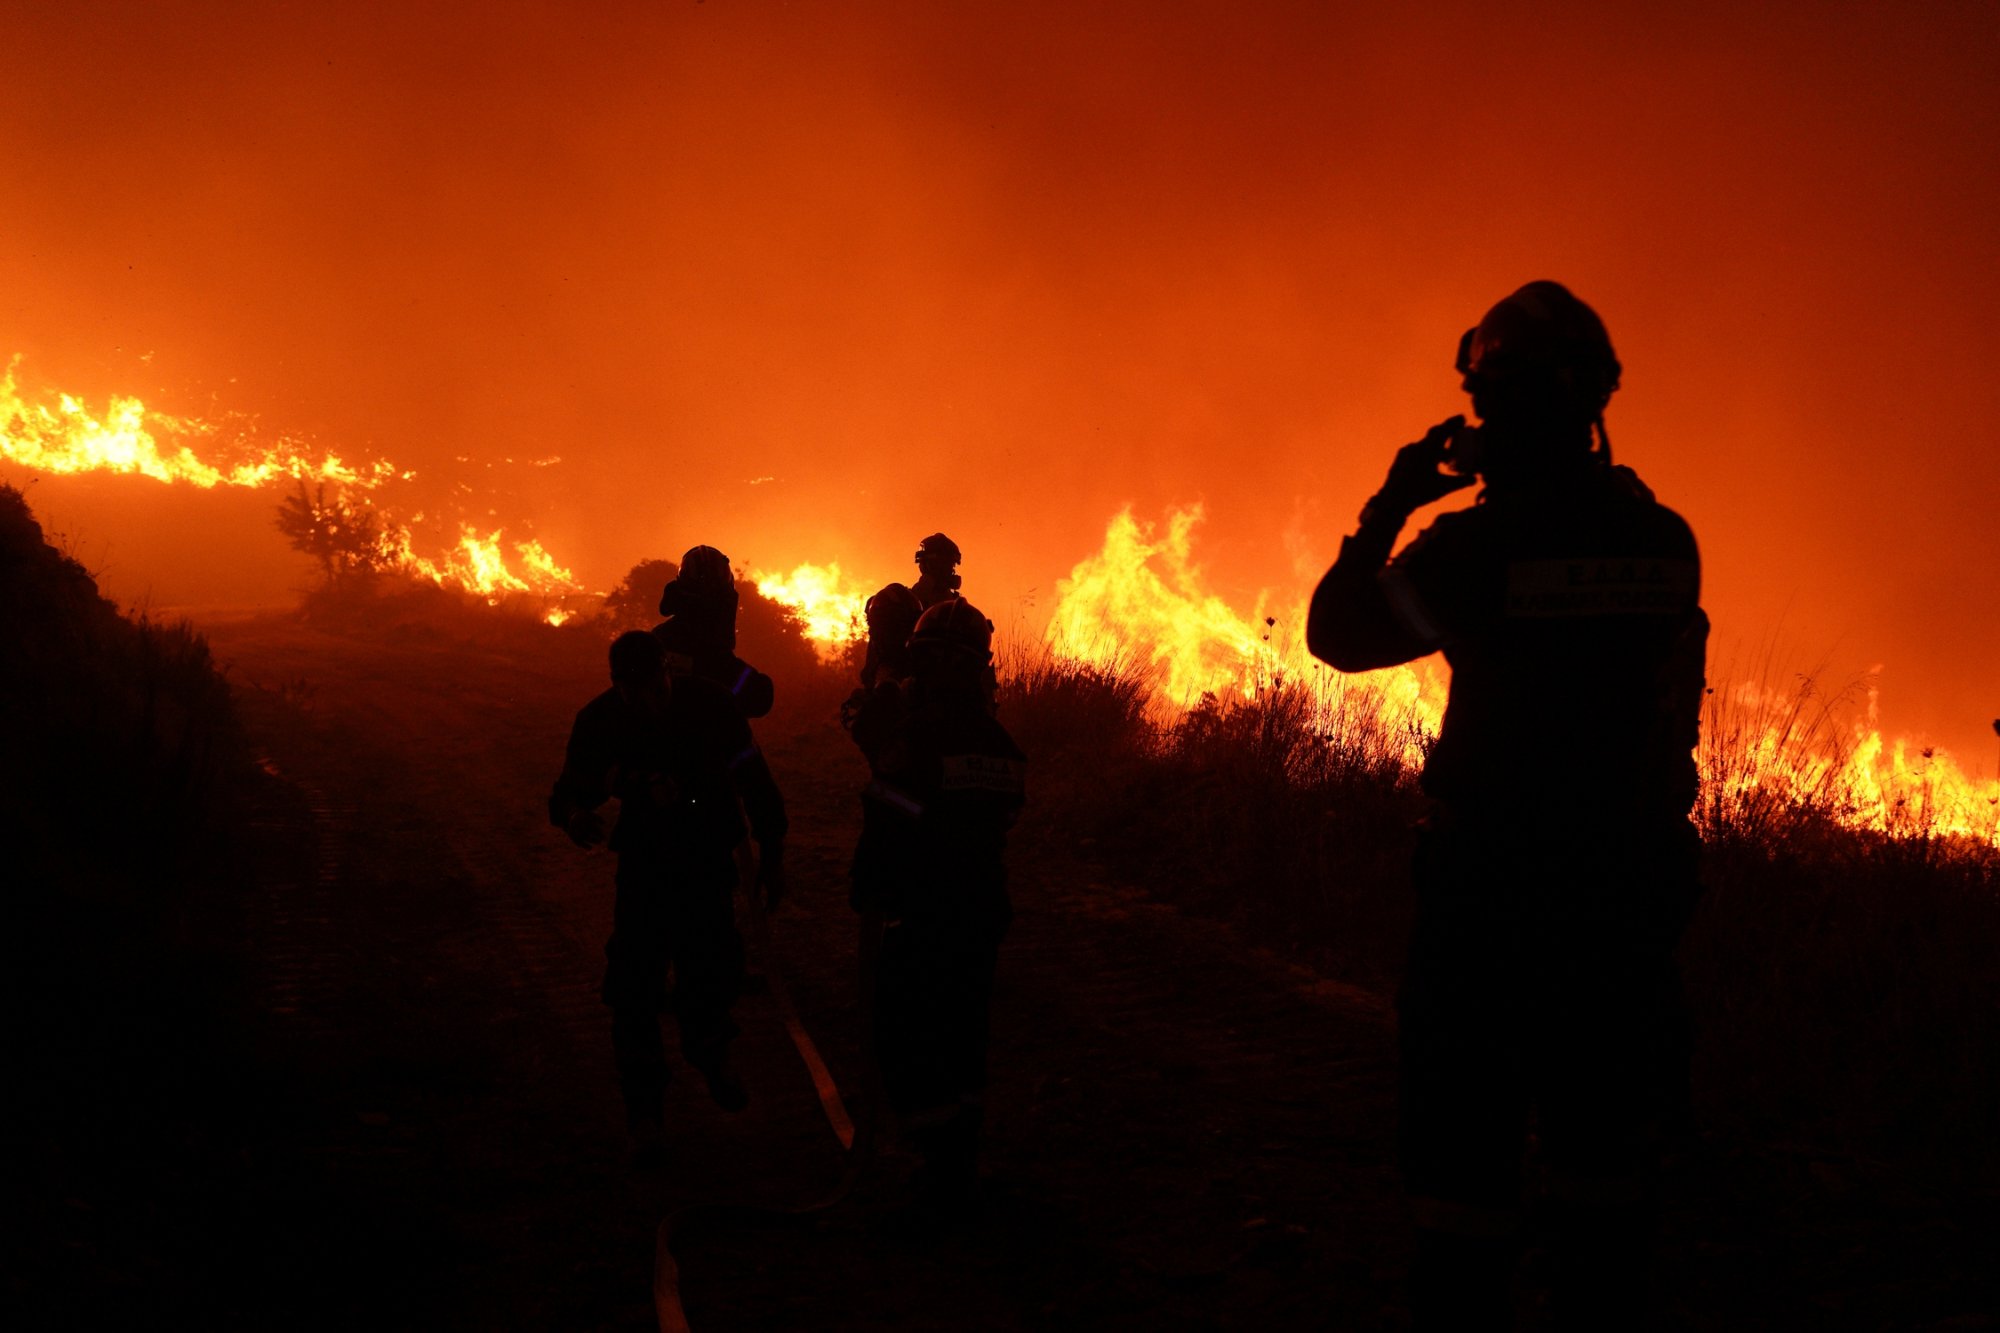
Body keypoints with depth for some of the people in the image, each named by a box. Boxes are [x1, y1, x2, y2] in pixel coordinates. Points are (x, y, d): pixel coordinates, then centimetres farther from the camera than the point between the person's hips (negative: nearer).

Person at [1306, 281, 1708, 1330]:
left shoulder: (1475, 545, -14)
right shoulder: (1665, 540, -1)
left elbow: (1337, 632, -1)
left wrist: (1390, 506, 8)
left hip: (1493, 879, -4)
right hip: (1633, 877, 4)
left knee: (1467, 1137, 5)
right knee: (1601, 1149, 16)